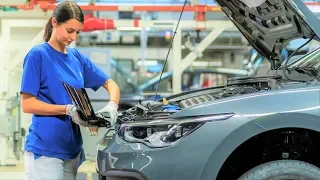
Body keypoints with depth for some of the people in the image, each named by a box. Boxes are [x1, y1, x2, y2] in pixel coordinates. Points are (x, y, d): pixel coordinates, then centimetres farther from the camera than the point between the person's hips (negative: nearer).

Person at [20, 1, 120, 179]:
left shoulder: (77, 57, 10)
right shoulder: (38, 54, -8)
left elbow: (110, 83, 14)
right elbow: (27, 104, -12)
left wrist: (112, 105, -8)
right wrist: (68, 109, -21)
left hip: (72, 149, 7)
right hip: (44, 150, -6)